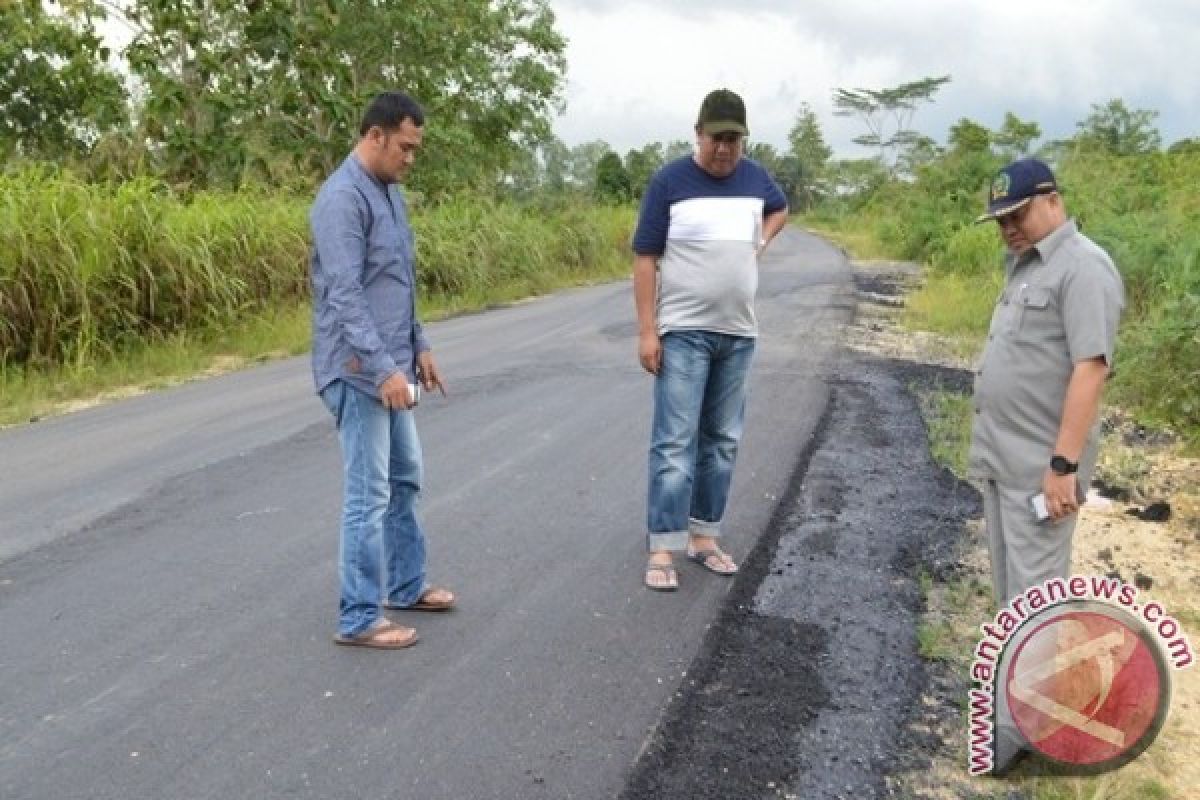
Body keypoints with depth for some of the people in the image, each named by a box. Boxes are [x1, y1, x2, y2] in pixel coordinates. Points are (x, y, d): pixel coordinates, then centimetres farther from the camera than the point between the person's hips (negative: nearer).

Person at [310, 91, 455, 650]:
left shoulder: (390, 192, 13)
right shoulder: (343, 197, -16)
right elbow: (345, 295, -23)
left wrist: (418, 347, 19)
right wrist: (384, 369, -27)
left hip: (390, 367, 10)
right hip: (360, 372, -10)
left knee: (404, 479, 18)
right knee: (368, 494, -3)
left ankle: (405, 586, 32)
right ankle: (359, 618, 8)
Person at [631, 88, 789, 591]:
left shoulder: (755, 177, 7)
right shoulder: (669, 181, -7)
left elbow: (780, 208, 31)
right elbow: (645, 260, -8)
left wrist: (760, 242, 10)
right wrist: (647, 331, -14)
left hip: (738, 334, 5)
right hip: (683, 332, -5)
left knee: (722, 441, 10)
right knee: (675, 442, -7)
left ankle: (703, 537, 21)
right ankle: (662, 550, -2)